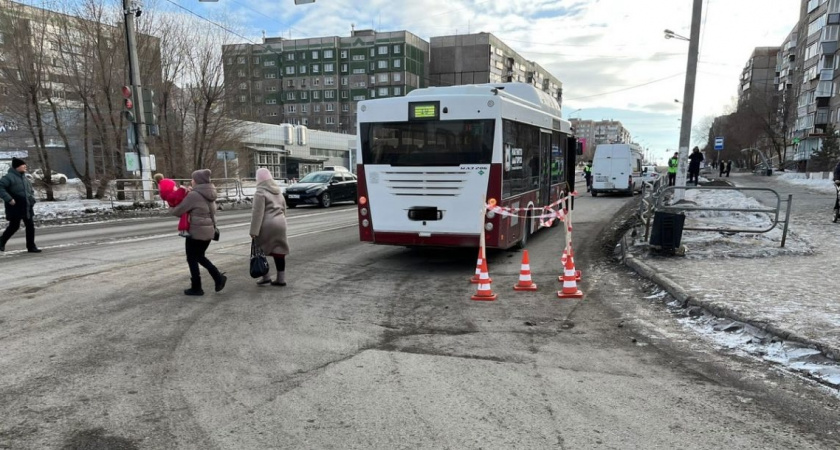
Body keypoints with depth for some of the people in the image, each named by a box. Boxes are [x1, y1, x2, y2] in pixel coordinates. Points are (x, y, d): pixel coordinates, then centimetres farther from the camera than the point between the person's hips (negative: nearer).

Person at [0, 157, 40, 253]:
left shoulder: (24, 177, 14)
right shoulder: (9, 177, -11)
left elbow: (31, 189, 26)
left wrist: (32, 198, 10)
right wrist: (8, 199, -24)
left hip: (27, 207, 7)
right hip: (15, 208, -7)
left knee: (30, 226, 4)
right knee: (14, 226, 1)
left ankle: (31, 246, 9)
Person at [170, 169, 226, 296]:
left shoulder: (193, 195, -17)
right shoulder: (210, 194, 7)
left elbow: (179, 211, -12)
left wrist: (171, 208, 12)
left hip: (196, 231, -8)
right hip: (209, 230, 8)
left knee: (192, 259, 7)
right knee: (199, 256, 21)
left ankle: (196, 288, 15)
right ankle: (218, 277, 9)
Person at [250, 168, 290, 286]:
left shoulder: (260, 192, -9)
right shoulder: (278, 192, 15)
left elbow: (257, 213, -15)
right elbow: (284, 209, 20)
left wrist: (254, 230, -16)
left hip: (267, 225, -7)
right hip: (280, 224, 7)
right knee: (279, 251, 7)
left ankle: (266, 276, 9)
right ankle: (281, 279, 10)